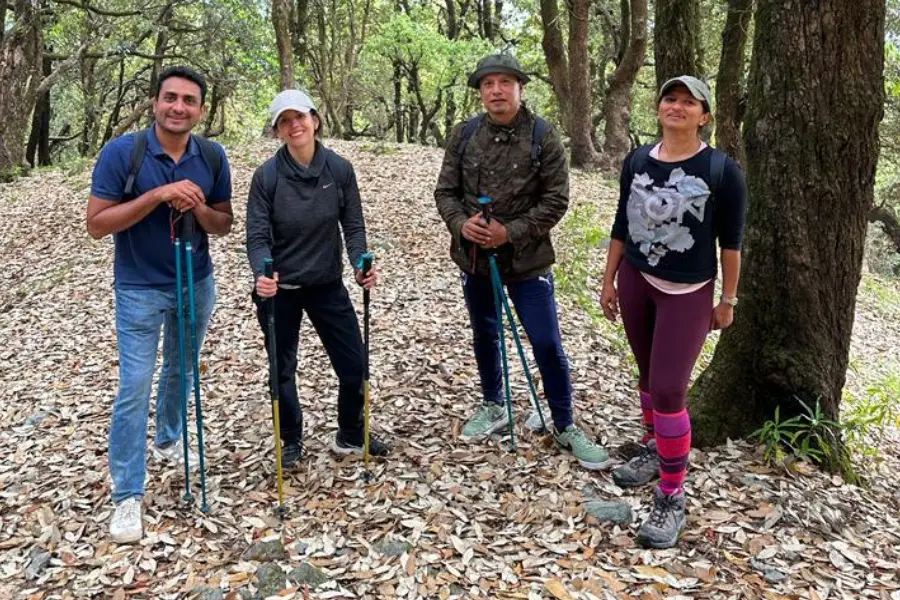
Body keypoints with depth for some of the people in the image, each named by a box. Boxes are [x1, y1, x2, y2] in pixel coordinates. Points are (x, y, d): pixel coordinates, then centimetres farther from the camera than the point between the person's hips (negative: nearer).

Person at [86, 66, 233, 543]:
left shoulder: (212, 156, -6)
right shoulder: (121, 152, -16)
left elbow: (224, 224, 1)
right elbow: (96, 224, -17)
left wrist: (199, 209, -22)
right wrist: (156, 195, -27)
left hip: (197, 283, 4)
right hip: (139, 288, -4)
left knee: (180, 372, 20)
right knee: (135, 388, -4)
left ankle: (168, 442, 45)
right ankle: (127, 495, 6)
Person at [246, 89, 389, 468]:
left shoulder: (340, 169, -8)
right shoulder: (267, 175, -13)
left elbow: (353, 226, -4)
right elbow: (257, 236, -14)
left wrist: (360, 264, -22)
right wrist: (262, 273, -34)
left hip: (327, 285, 2)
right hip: (279, 290, -1)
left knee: (355, 365, 5)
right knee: (283, 370, 11)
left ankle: (351, 436, 31)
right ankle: (292, 443, 33)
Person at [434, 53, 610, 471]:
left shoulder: (543, 136, -9)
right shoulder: (464, 135, -1)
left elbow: (556, 199, -11)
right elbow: (445, 191, 4)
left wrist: (511, 232, -20)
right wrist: (461, 223, -17)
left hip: (527, 260, -3)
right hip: (473, 256, 4)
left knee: (547, 344, -3)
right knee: (485, 335, 19)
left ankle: (565, 426, 15)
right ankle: (493, 408, 40)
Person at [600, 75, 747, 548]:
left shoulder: (722, 170, -9)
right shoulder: (637, 161, 2)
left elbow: (731, 240, -5)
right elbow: (621, 227, 9)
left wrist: (727, 300, -2)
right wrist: (608, 281, 10)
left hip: (688, 292, -4)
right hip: (635, 282, 4)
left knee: (669, 389, -9)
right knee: (648, 375, 15)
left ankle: (672, 498, 3)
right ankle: (654, 448, 38)